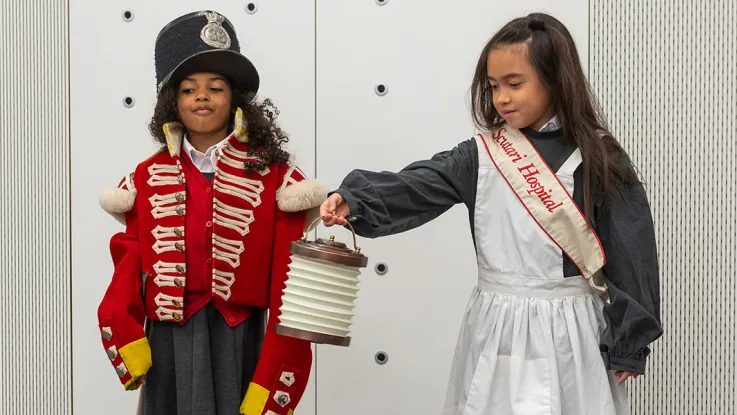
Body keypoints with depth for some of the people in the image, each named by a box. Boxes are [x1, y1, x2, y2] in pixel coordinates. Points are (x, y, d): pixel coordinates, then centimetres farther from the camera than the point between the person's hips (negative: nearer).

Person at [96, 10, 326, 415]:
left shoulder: (273, 177, -4)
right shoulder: (148, 179, 5)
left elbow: (289, 283, -7)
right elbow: (128, 269, 4)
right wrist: (126, 345, -11)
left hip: (239, 339, -2)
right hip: (169, 341, 2)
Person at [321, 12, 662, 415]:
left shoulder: (597, 158, -5)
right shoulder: (481, 155, 2)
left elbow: (630, 251, -3)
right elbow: (415, 186, -11)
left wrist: (630, 342, -2)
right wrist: (353, 200, -29)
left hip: (569, 332, -2)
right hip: (496, 331, 2)